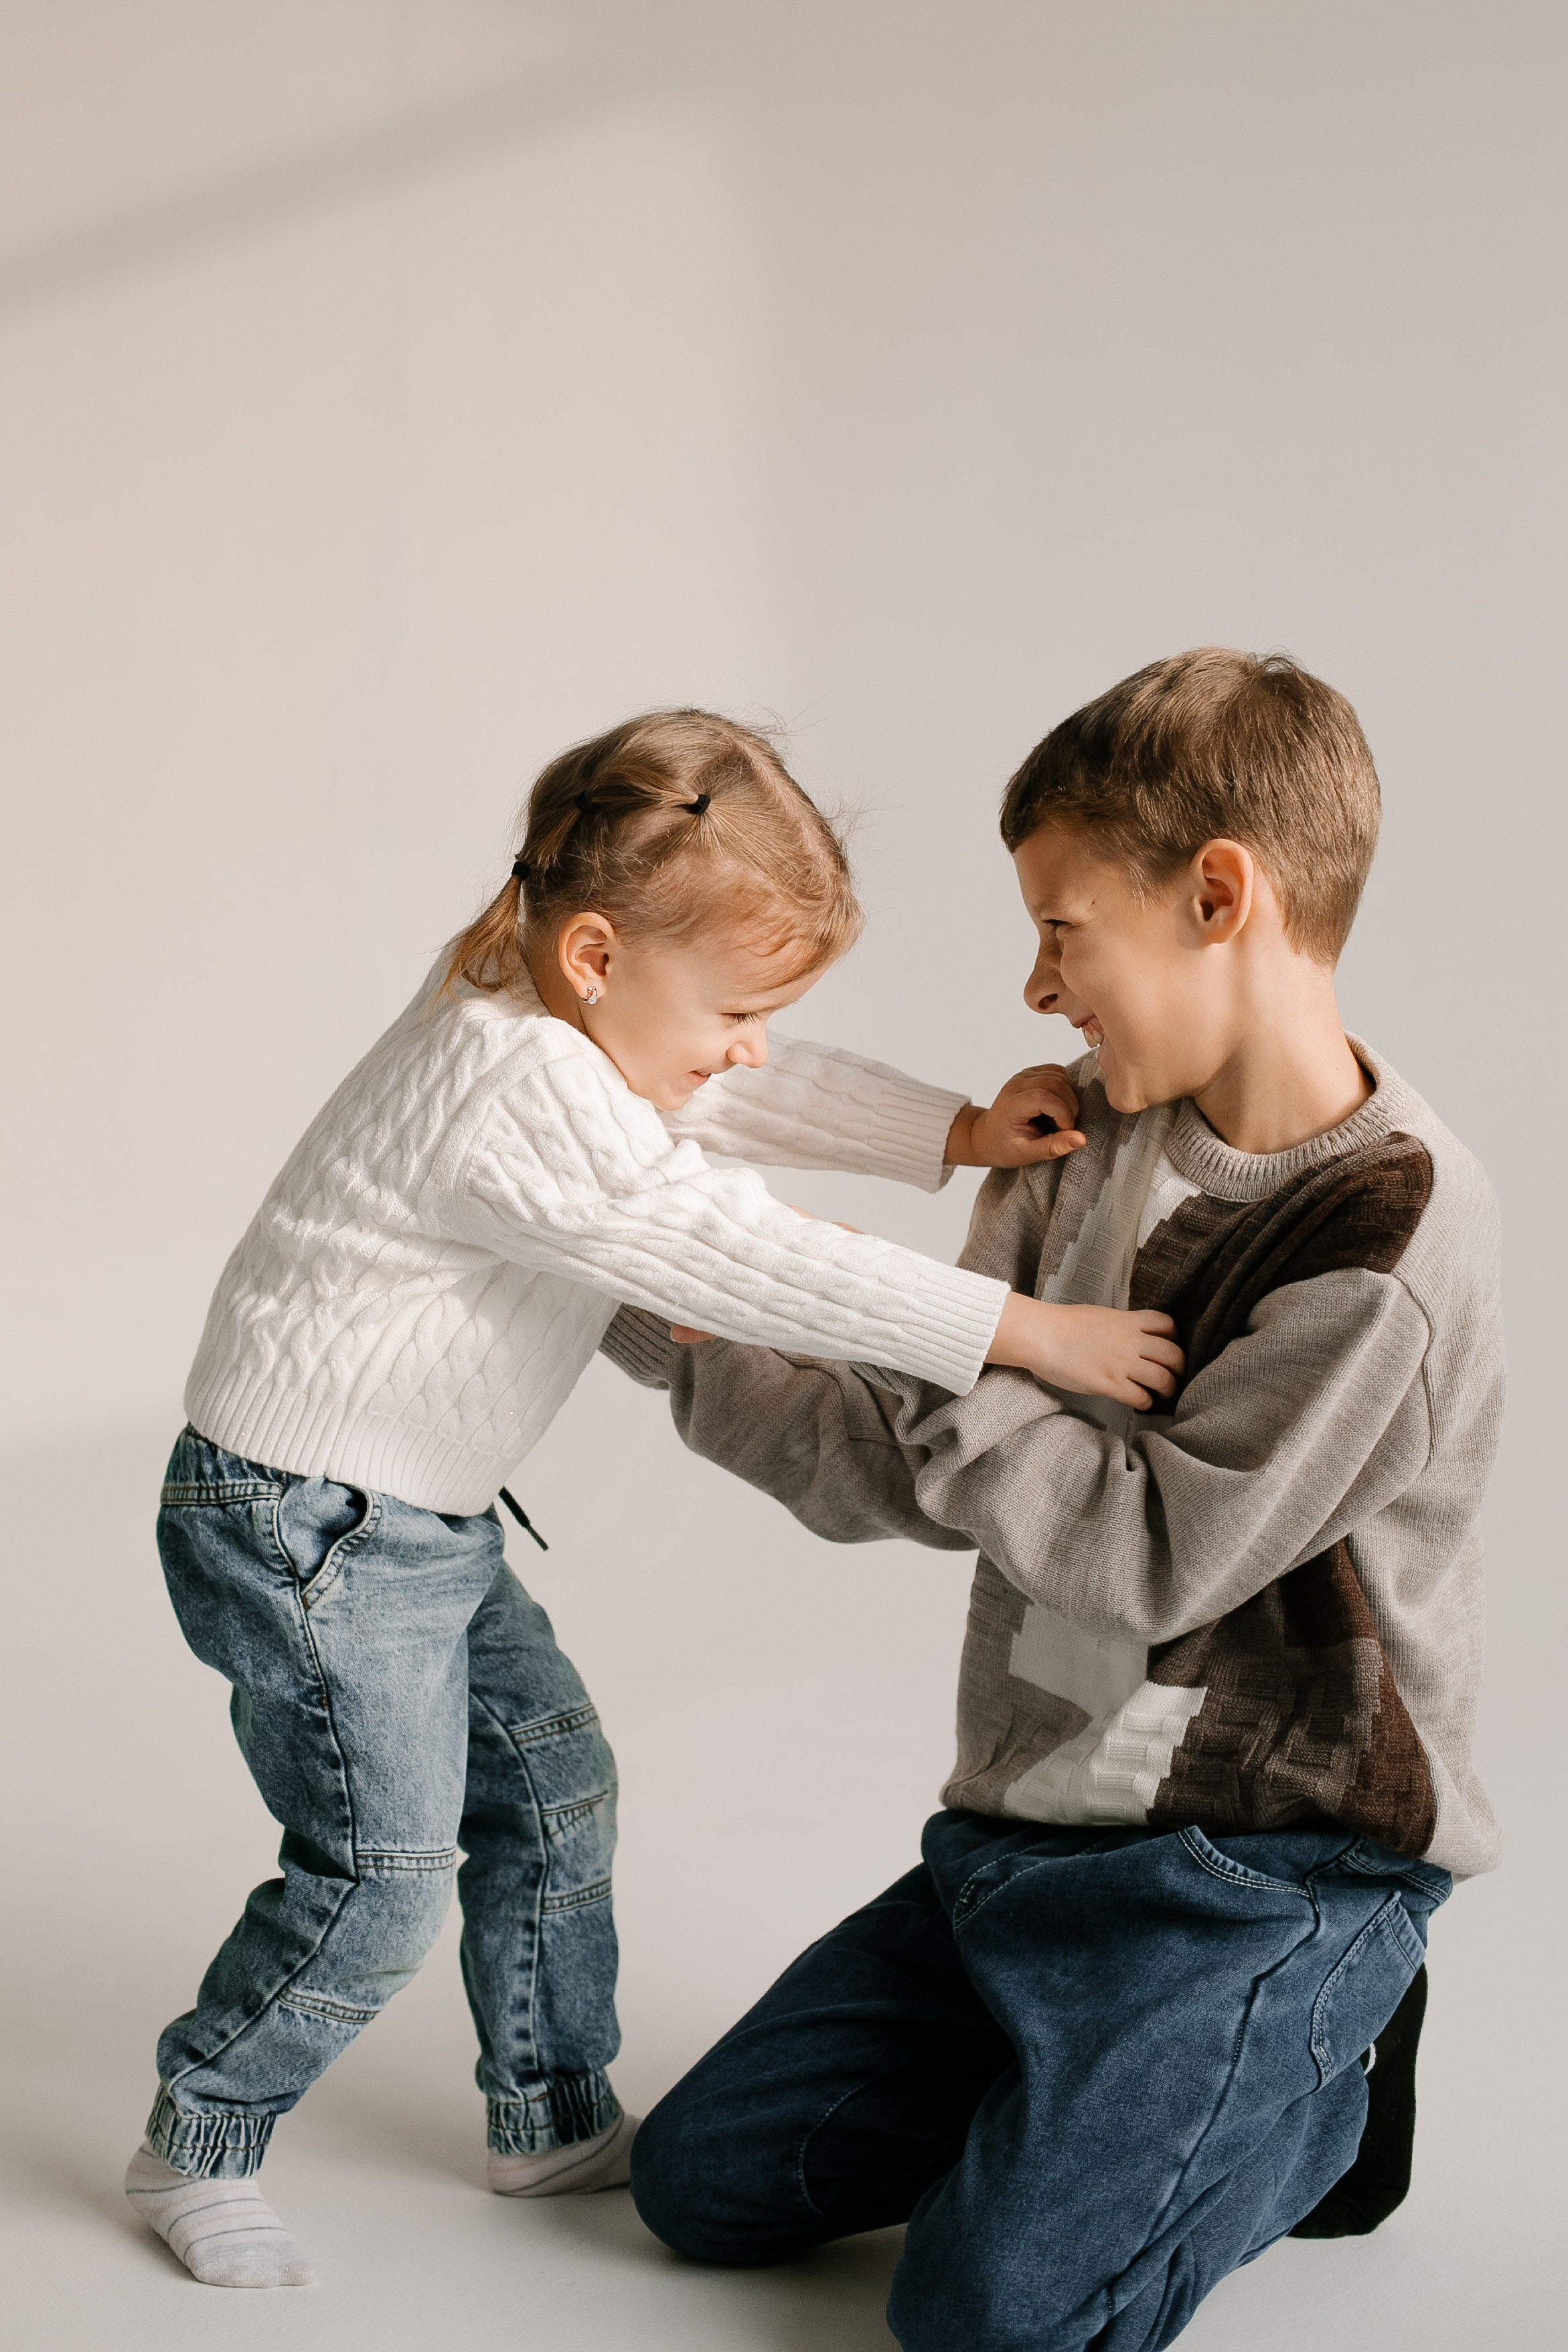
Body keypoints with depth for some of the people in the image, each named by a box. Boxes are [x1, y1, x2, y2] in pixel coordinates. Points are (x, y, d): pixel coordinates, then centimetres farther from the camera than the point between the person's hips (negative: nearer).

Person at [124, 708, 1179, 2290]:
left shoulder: (571, 1023, 2)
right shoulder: (524, 1096, -30)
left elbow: (776, 1099, 15)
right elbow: (741, 1262, -32)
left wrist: (959, 1133, 6)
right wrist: (1022, 1332, -29)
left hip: (429, 1519, 10)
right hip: (304, 1528, -10)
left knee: (552, 1788, 14)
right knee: (380, 1875, -5)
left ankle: (556, 2119, 29)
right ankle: (194, 2151, 15)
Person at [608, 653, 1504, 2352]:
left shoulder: (1399, 1228, -21)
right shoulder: (1087, 1140, 2)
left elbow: (1157, 1544, -23)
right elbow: (919, 1481, 2)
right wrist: (653, 1316, -2)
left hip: (1259, 1861, -7)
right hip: (1022, 1829, 7)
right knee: (704, 2182, 7)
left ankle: (1313, 2089, 8)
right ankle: (1112, 2080, 23)